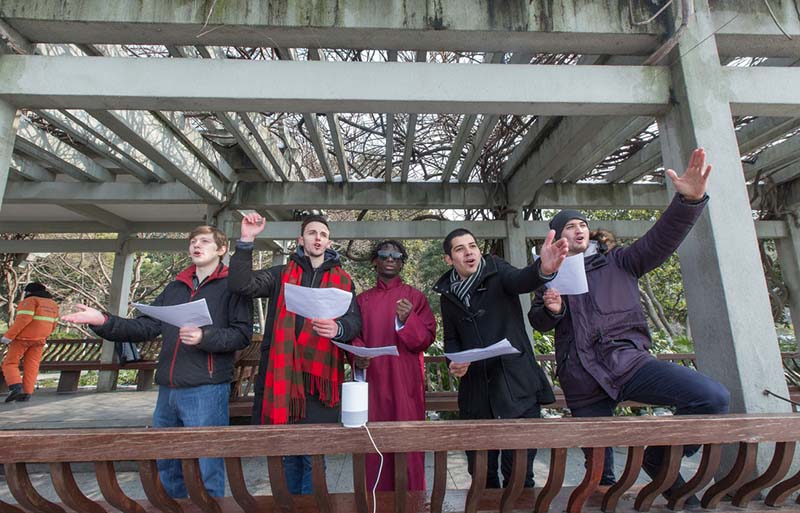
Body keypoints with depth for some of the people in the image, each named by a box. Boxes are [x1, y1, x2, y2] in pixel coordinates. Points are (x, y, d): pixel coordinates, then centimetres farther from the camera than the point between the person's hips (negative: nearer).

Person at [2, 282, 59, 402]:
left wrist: (8, 335, -16)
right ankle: (27, 393, 2)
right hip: (39, 340, 6)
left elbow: (24, 319, -19)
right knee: (31, 367, 6)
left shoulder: (30, 300, -7)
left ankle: (16, 387, -15)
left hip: (23, 337, -6)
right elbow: (53, 325, 15)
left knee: (10, 363, 2)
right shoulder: (52, 304, 15)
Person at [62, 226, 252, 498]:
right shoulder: (175, 287, 18)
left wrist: (204, 337, -24)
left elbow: (242, 334, -12)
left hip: (207, 391, -7)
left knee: (207, 469, 2)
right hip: (168, 389, 7)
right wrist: (104, 322, -1)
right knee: (165, 466, 21)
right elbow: (146, 327, 11)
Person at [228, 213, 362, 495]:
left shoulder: (342, 280, 12)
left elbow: (354, 321, 1)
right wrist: (246, 240, -8)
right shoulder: (281, 274, 12)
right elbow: (241, 284, -1)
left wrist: (337, 329, -22)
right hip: (282, 373, 1)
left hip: (320, 376, 0)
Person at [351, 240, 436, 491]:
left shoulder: (414, 297, 5)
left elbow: (427, 338, -2)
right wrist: (357, 357, -11)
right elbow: (355, 337, 10)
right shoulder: (362, 299, 12)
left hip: (405, 381, -1)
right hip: (373, 380, 2)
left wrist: (407, 320, -20)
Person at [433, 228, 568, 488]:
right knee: (480, 472, 12)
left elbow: (521, 279, -25)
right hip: (475, 392, 3)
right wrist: (454, 362, -4)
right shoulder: (449, 294, 8)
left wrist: (544, 269, -47)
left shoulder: (498, 272, -2)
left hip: (517, 386, -3)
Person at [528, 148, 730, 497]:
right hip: (584, 383, 0)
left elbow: (660, 240, -4)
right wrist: (551, 310, -15)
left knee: (713, 398, -21)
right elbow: (538, 321, 8)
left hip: (630, 362, 0)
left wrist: (689, 200, -19)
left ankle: (660, 461, 1)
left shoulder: (617, 262, 11)